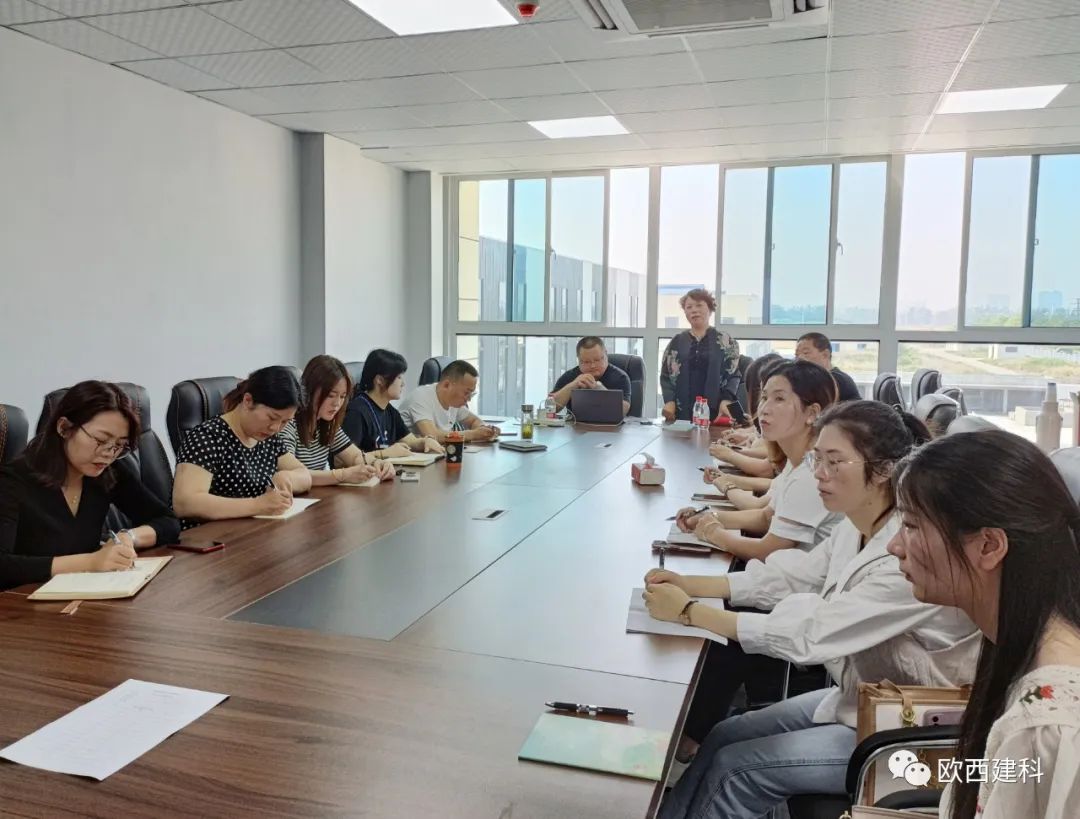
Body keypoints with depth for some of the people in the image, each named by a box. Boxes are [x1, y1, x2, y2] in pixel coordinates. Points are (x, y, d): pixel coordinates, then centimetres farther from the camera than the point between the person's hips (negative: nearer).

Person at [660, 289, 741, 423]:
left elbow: (734, 375, 2)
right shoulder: (676, 342, 12)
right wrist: (669, 400, -6)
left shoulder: (726, 341, 7)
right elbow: (665, 375, 10)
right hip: (681, 413, 2)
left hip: (714, 413, -2)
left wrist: (726, 400, -14)